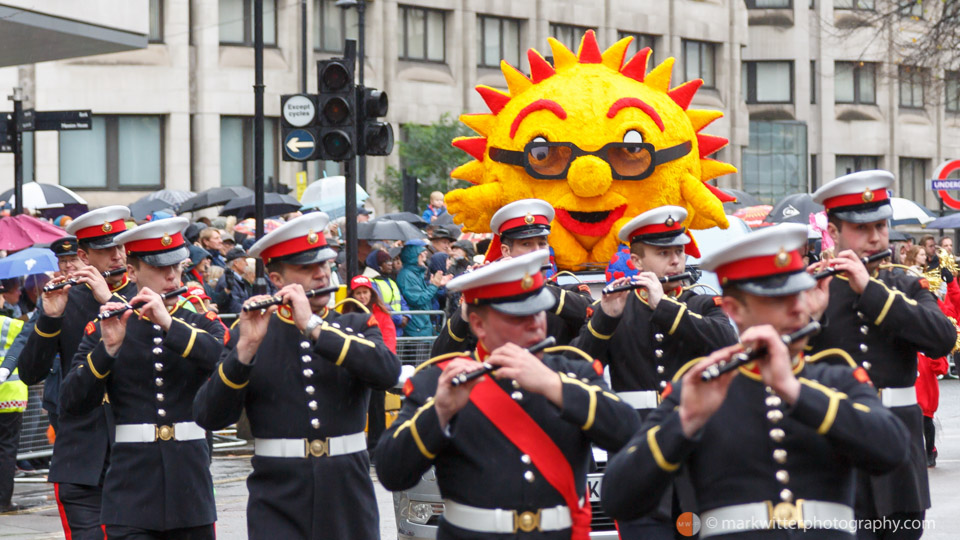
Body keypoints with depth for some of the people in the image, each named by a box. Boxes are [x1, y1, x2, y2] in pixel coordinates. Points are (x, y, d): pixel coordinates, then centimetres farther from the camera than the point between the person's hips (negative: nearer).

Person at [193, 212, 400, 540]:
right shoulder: (249, 334, 4)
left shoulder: (356, 327, 8)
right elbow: (209, 416, -6)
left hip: (348, 501, 2)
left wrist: (314, 326, -17)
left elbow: (388, 373, -13)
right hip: (278, 504, -2)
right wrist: (246, 348, -18)